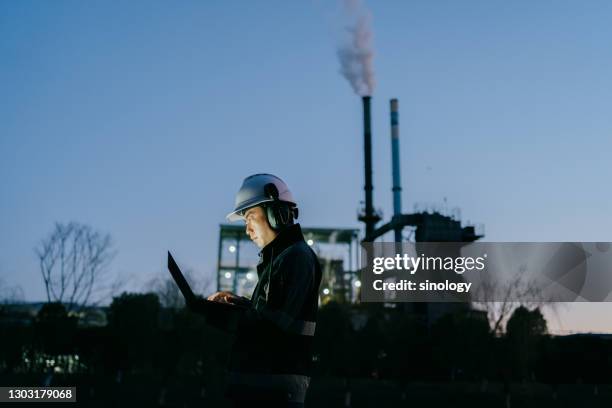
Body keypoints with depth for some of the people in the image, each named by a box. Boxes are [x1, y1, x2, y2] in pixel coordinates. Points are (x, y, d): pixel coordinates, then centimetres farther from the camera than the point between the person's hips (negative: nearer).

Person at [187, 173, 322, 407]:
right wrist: (239, 304, 9)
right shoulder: (277, 258, 16)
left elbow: (277, 325, -22)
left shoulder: (297, 256, -13)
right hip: (258, 381, 9)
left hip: (277, 387, -9)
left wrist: (221, 314, -17)